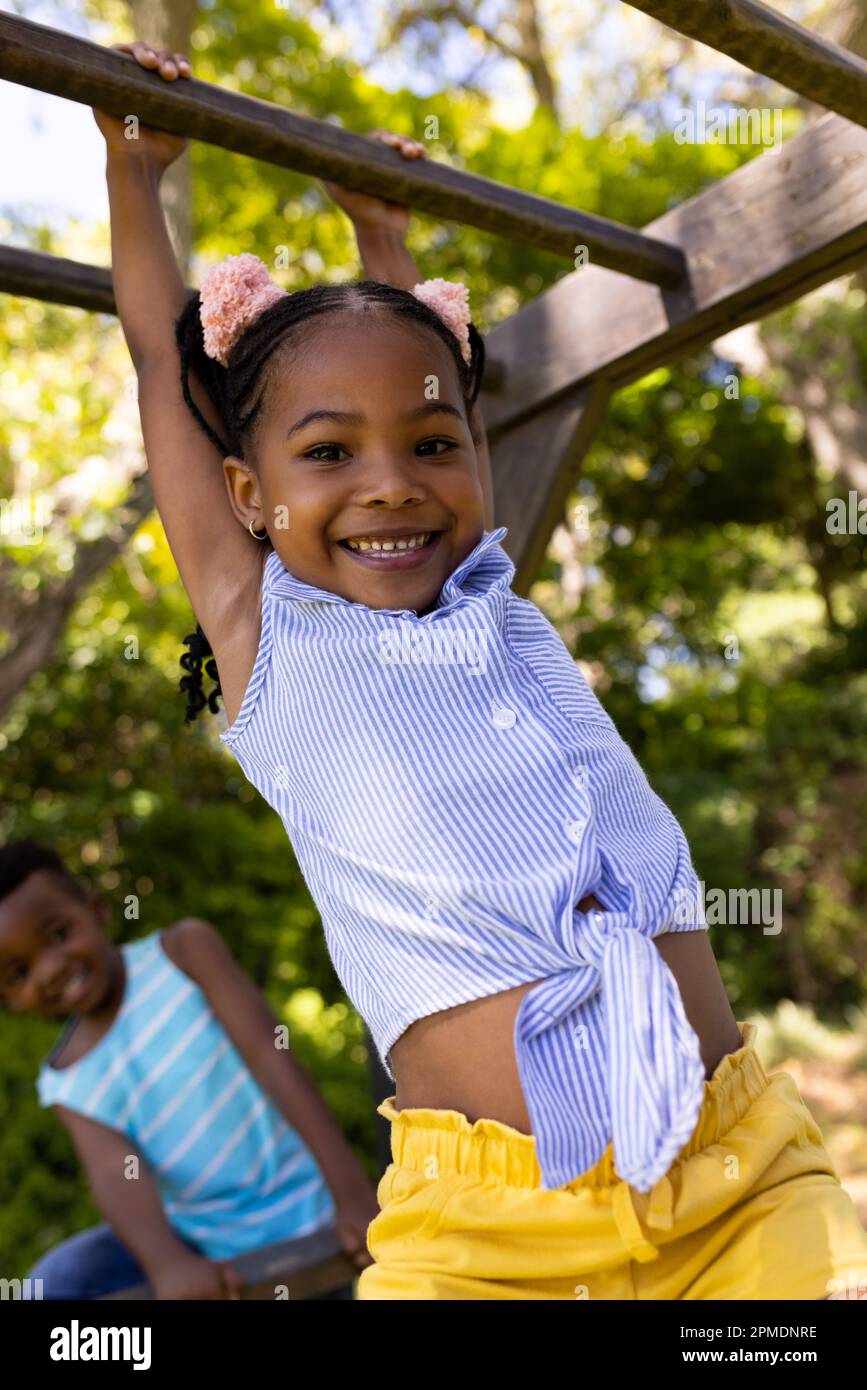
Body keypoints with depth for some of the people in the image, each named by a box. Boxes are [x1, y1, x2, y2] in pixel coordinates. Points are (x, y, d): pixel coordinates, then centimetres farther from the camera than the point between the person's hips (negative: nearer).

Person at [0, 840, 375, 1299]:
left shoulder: (181, 949, -10)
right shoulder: (67, 1084, -3)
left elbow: (269, 1056, -17)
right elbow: (114, 1173, -21)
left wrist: (353, 1192, -25)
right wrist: (168, 1265, -42)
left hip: (297, 1220, -2)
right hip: (199, 1239, 3)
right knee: (56, 1283, -15)